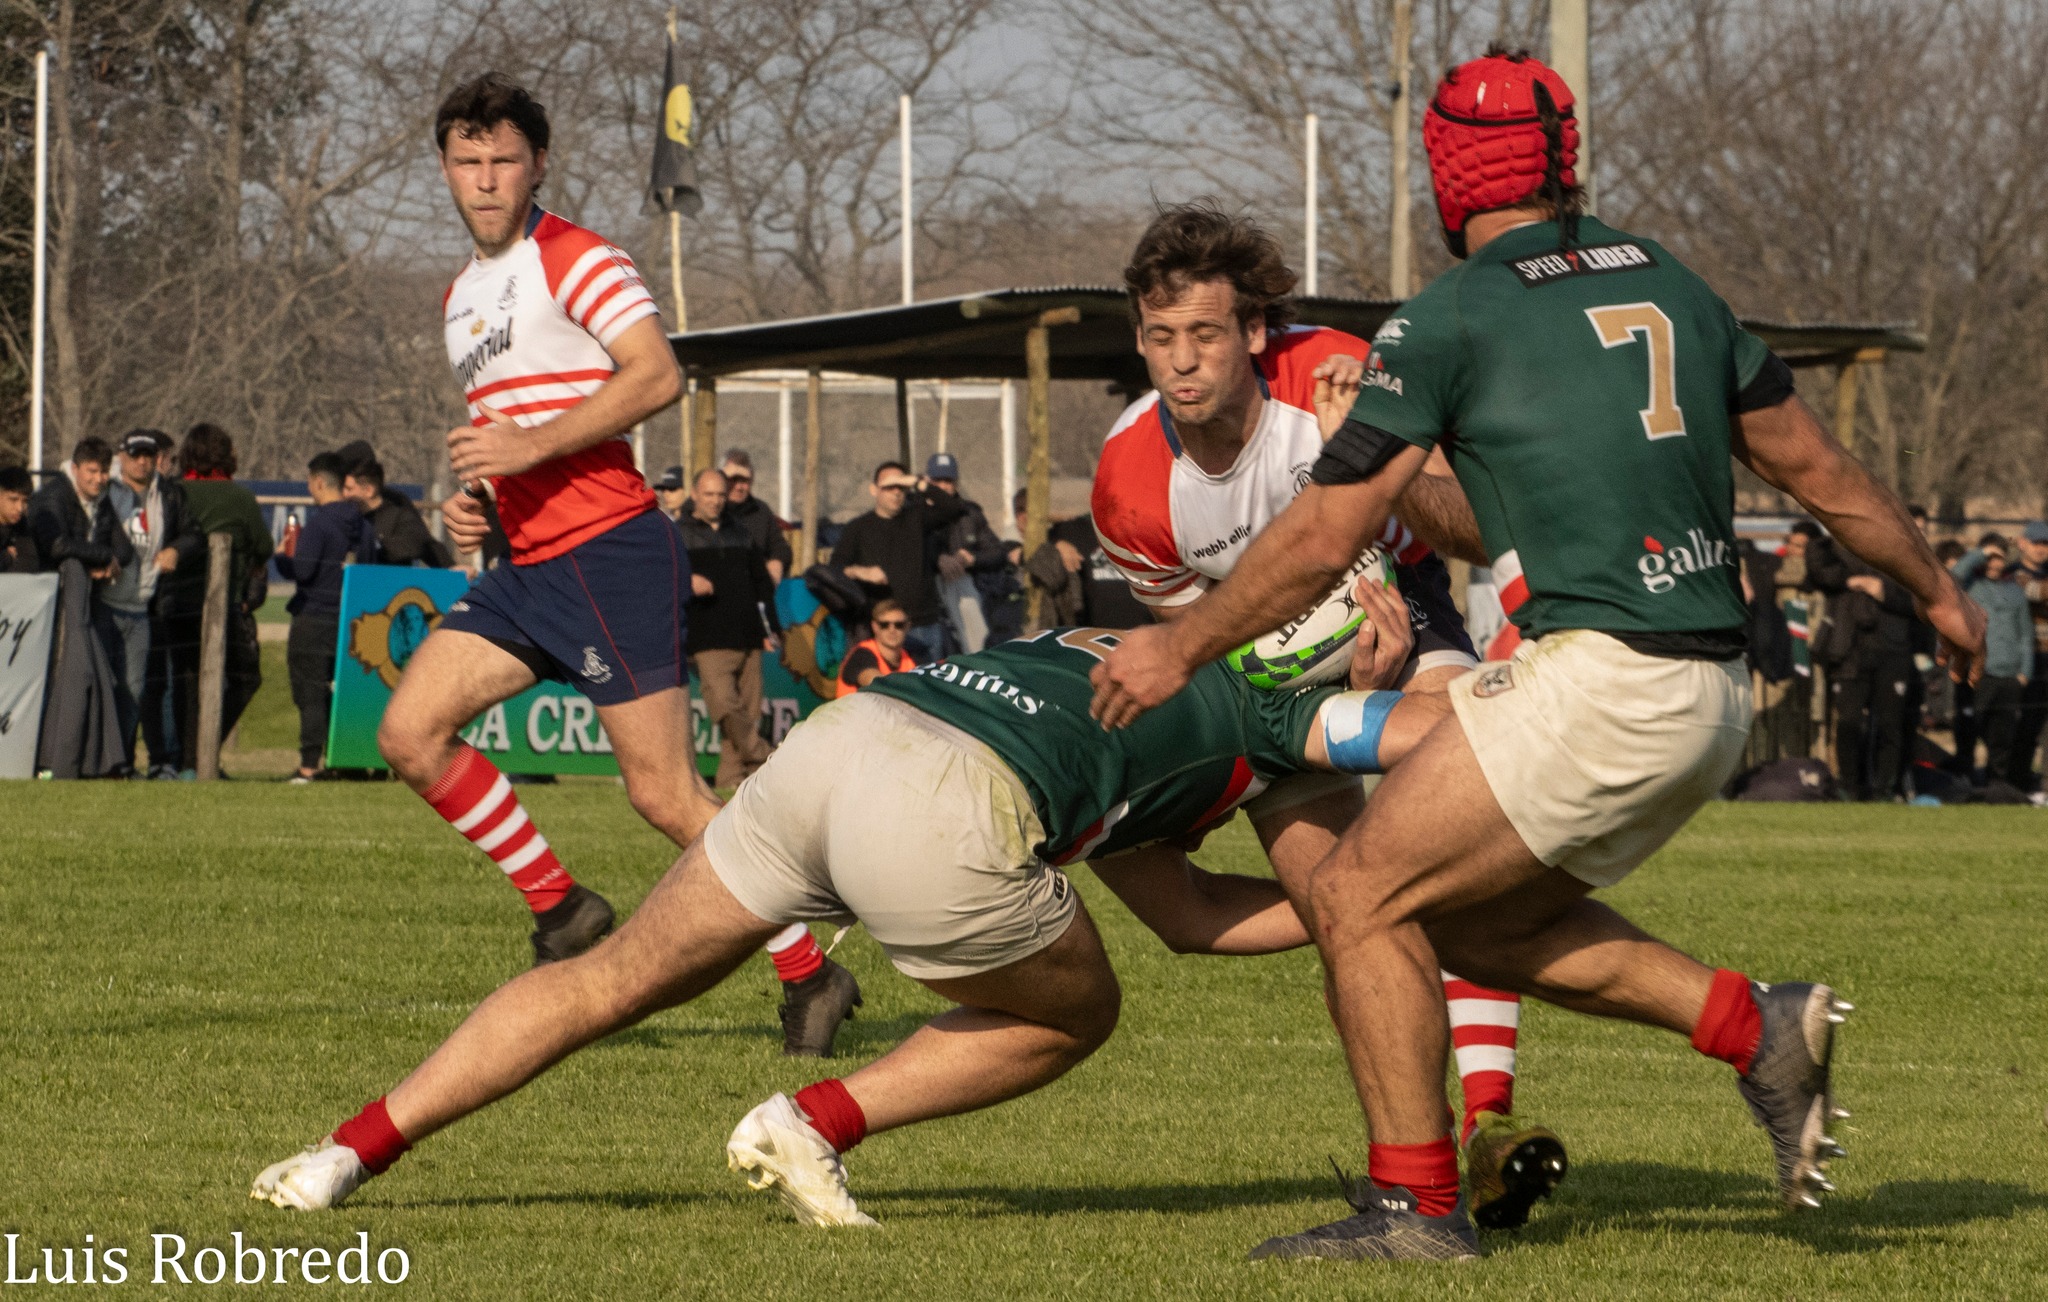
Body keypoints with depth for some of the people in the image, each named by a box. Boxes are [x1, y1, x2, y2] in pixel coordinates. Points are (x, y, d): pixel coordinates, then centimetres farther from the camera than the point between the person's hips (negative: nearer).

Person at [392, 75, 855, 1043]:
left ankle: (809, 973, 0)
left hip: (608, 551, -9)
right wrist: (472, 501, 13)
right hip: (526, 565, 9)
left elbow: (656, 375, -19)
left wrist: (534, 447, -22)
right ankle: (560, 909, 7)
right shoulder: (462, 295, 21)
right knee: (409, 733, -4)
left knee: (664, 794, -10)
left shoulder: (574, 260, -6)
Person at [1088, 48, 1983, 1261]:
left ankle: (1416, 1204, 2)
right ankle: (1754, 1024, 9)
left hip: (1597, 681, -8)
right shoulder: (1667, 281, 15)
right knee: (1479, 919, 19)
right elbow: (1817, 467, 22)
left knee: (1361, 897, 2)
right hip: (1713, 695, 8)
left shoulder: (1451, 320, -4)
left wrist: (1182, 649, 12)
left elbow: (1326, 537, -1)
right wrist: (1936, 589, 36)